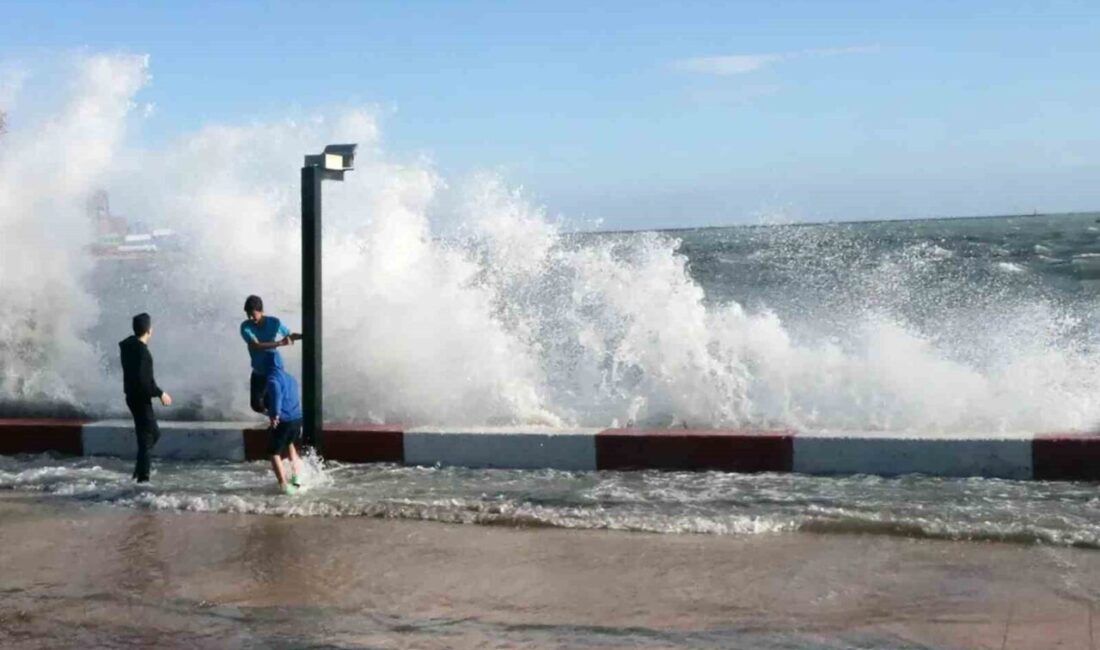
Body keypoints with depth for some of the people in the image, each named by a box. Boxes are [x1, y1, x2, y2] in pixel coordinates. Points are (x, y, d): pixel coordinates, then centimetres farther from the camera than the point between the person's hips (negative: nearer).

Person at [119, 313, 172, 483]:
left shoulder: (129, 345, 7)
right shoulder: (141, 351, -22)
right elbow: (143, 380, -26)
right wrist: (160, 393, -18)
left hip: (133, 396, 10)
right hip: (140, 398, -10)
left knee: (154, 433, 20)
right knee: (147, 436, -2)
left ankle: (140, 469, 22)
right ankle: (142, 476, 2)